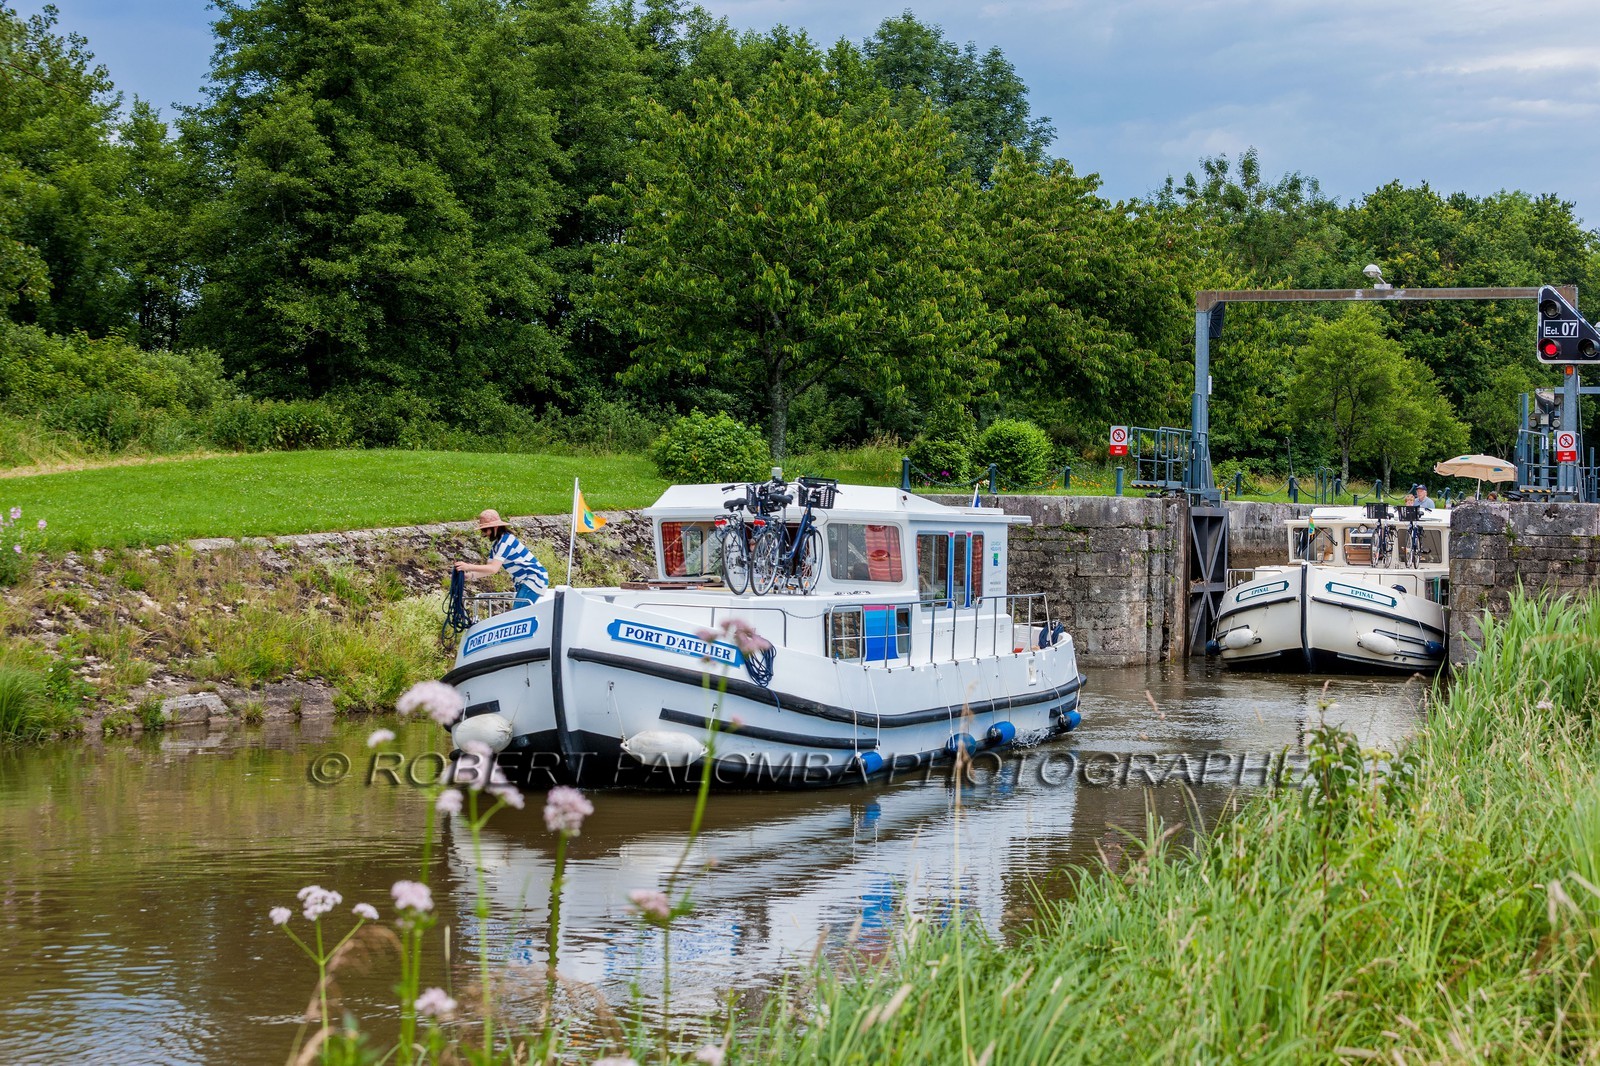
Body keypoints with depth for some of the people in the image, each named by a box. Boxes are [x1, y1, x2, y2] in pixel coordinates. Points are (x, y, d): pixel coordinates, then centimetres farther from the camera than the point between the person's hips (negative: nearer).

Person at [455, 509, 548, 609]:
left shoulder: (506, 540, -21)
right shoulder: (496, 544, 10)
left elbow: (493, 569, -29)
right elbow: (489, 568, 7)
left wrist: (468, 567, -32)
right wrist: (470, 574, -9)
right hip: (523, 581, 10)